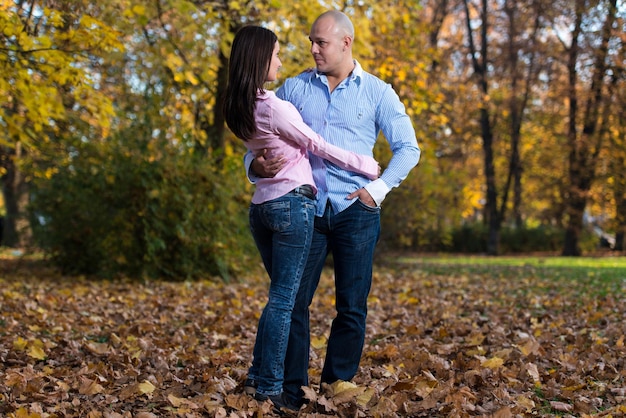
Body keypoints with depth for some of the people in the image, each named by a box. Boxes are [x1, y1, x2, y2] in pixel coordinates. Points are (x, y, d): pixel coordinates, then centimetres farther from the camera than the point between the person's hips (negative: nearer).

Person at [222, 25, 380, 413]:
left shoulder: (242, 108, 9)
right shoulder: (274, 107, -17)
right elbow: (318, 145, -8)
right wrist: (364, 164, 2)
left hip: (262, 206, 8)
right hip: (292, 205, -8)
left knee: (281, 294, 19)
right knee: (284, 298, -3)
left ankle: (259, 374, 22)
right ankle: (270, 389, 1)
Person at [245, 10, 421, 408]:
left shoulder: (376, 92, 5)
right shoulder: (294, 88, 10)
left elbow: (408, 148, 5)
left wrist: (379, 189, -6)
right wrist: (256, 164, -10)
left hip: (355, 211, -1)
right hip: (306, 208, 1)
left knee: (352, 307, 3)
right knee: (294, 300, -1)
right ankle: (292, 391, 7)